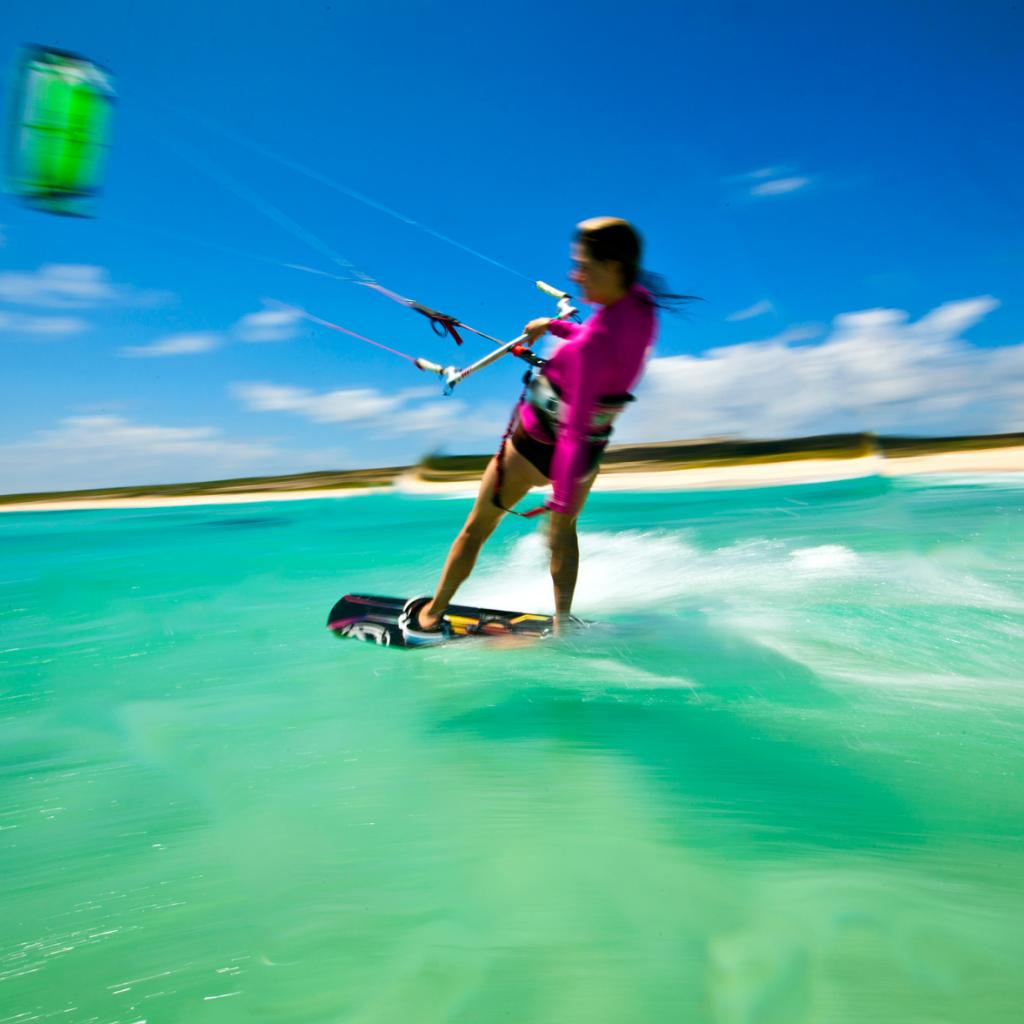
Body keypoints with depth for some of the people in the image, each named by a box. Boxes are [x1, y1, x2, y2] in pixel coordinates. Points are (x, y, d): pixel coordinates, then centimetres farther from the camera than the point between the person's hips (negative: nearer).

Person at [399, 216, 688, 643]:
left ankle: (429, 619, 29)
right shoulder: (642, 305, -11)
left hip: (539, 444, -7)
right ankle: (562, 625, 35)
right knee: (564, 533, 29)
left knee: (477, 527, 13)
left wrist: (563, 500, -31)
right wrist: (554, 326, 15)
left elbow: (576, 429, -34)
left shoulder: (593, 344, -34)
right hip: (593, 448, 7)